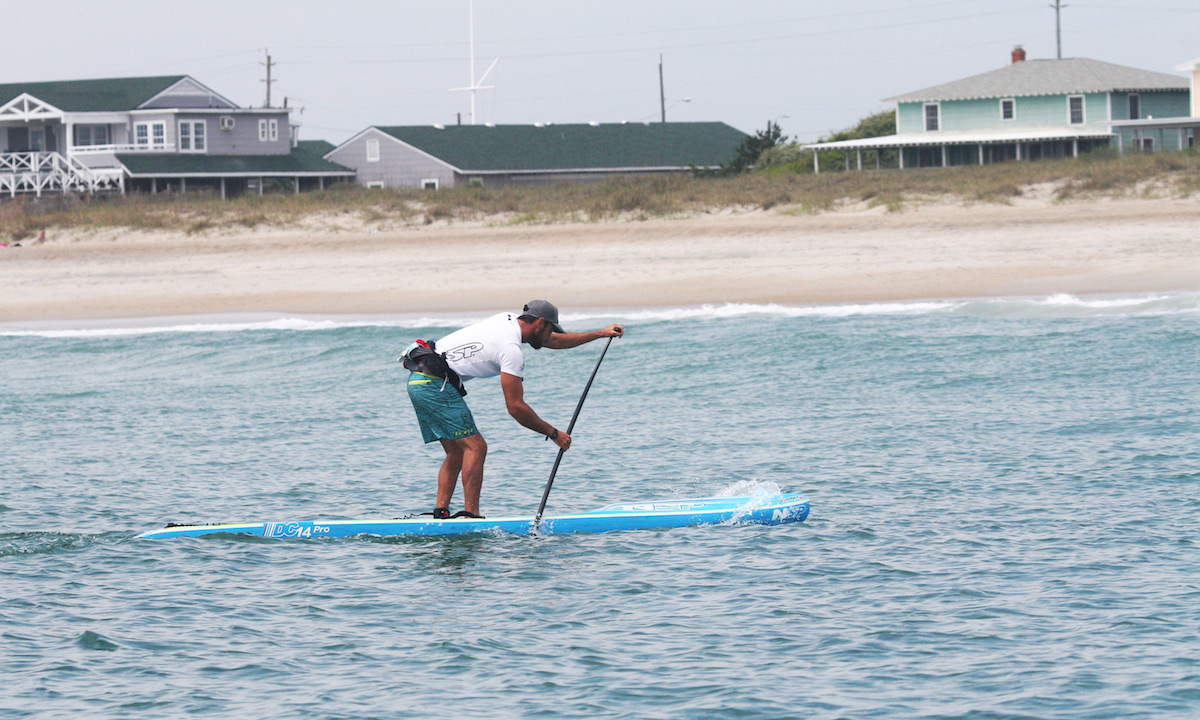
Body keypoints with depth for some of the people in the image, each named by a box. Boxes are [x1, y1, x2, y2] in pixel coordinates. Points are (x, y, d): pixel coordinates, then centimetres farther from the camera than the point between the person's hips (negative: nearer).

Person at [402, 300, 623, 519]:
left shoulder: (510, 320, 13)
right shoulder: (511, 350, -15)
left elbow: (557, 341, 29)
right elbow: (515, 407, -14)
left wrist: (600, 333, 31)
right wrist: (553, 433, -7)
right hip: (436, 384, -10)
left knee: (457, 451, 12)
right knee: (475, 447, -11)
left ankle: (441, 512, 4)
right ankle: (471, 514, -15)